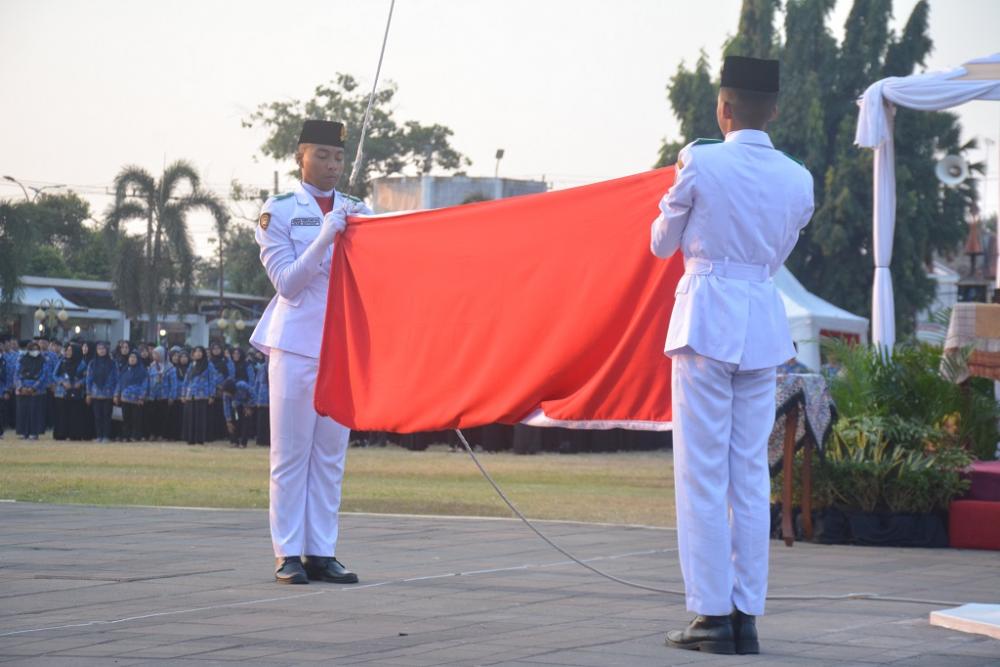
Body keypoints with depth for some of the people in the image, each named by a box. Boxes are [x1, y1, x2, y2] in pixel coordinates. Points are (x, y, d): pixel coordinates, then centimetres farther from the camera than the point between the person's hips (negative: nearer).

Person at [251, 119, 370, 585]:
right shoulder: (278, 212, 1)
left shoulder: (357, 211, 12)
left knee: (331, 455, 4)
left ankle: (322, 553, 6)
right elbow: (287, 282, -7)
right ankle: (288, 555, -2)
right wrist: (325, 237, -18)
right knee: (290, 454, -3)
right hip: (296, 345, -4)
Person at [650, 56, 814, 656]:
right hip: (765, 324, 4)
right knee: (751, 472, 8)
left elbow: (662, 244, 5)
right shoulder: (798, 179, 5)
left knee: (703, 472, -1)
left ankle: (713, 616, -3)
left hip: (707, 319, -4)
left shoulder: (701, 163, -8)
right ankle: (747, 617, 7)